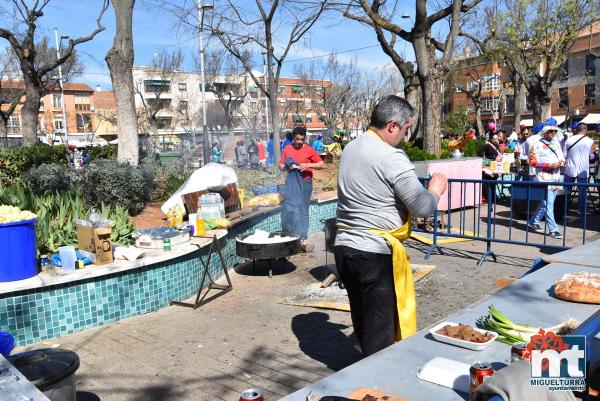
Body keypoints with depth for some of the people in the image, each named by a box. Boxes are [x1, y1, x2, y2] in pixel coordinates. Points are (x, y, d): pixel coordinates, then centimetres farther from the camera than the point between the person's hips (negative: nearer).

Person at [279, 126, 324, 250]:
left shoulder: (309, 149, -3)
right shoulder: (287, 149, 7)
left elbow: (322, 164, -2)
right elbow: (280, 165, 12)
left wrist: (308, 165, -17)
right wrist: (287, 167, -10)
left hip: (304, 183, -3)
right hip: (291, 182, 3)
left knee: (302, 210, -3)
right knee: (288, 209, 2)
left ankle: (303, 238, 3)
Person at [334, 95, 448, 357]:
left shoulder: (350, 149, 10)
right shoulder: (391, 157, -16)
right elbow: (423, 208, -14)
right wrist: (435, 190, 7)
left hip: (344, 247, 8)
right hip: (376, 253, -8)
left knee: (362, 323, 21)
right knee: (381, 332, 5)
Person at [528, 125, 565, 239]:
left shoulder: (556, 144, 14)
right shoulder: (537, 145, -7)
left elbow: (561, 157, 23)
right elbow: (533, 162, -12)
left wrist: (561, 162, -2)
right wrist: (549, 165, -18)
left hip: (555, 178, 7)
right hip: (543, 178, -7)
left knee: (546, 203, 13)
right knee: (548, 204, -9)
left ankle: (533, 222, 29)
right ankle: (553, 230, -5)